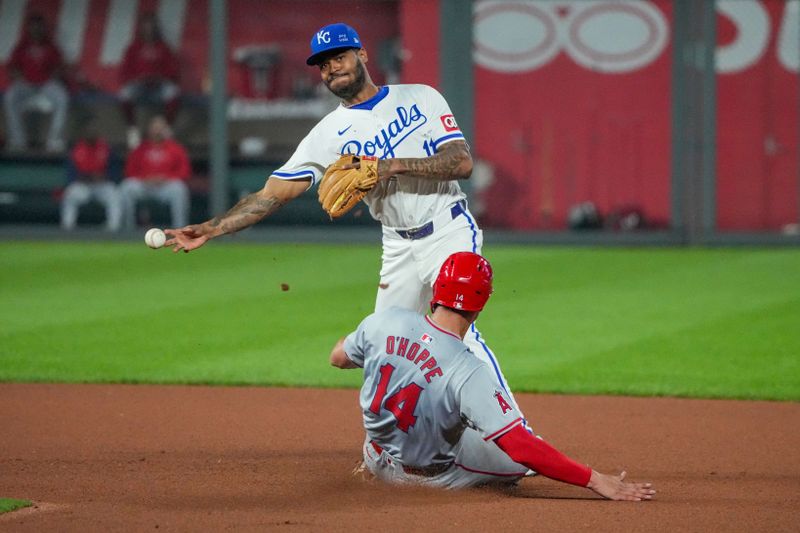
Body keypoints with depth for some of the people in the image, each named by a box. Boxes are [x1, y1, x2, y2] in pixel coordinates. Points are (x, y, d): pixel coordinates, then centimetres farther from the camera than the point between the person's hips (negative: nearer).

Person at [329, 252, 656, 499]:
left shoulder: (384, 322, -20)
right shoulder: (467, 373, -33)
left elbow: (338, 358, 2)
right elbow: (520, 447, -37)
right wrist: (595, 481, -35)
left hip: (380, 463, 5)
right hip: (435, 476, -5)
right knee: (525, 455, 10)